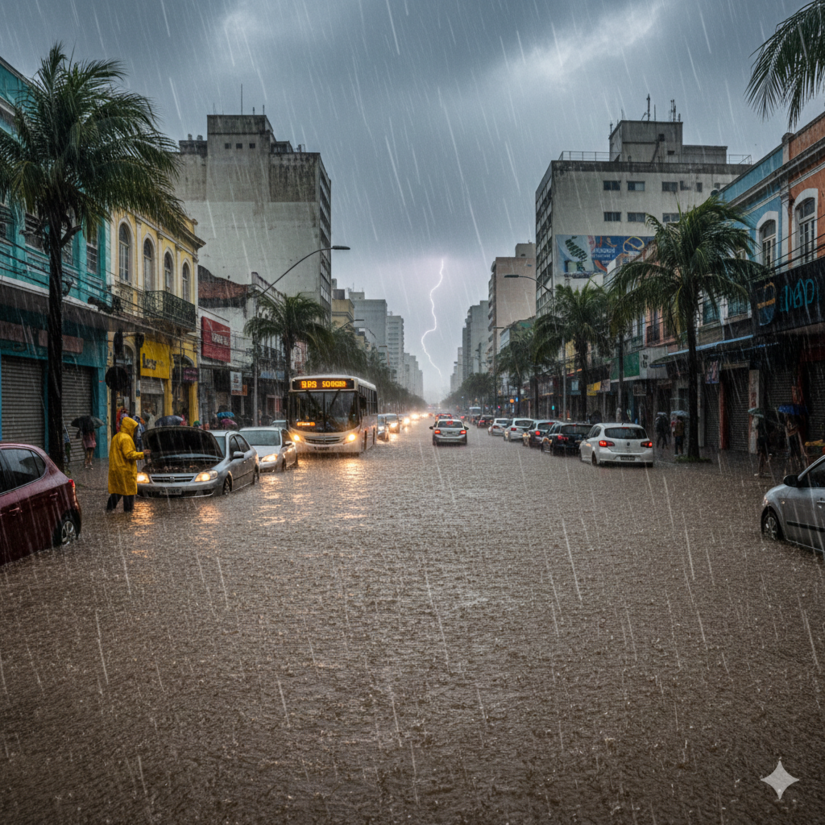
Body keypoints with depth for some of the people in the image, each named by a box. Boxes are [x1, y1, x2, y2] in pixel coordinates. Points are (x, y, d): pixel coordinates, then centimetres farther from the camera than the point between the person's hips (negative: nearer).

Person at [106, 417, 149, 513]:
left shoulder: (116, 437, 15)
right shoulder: (126, 438, -16)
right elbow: (129, 454, -22)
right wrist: (141, 454, -13)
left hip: (115, 469, 9)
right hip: (126, 470, -9)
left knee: (116, 490, 14)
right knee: (129, 490, 0)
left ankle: (110, 508, 12)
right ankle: (128, 510, 3)